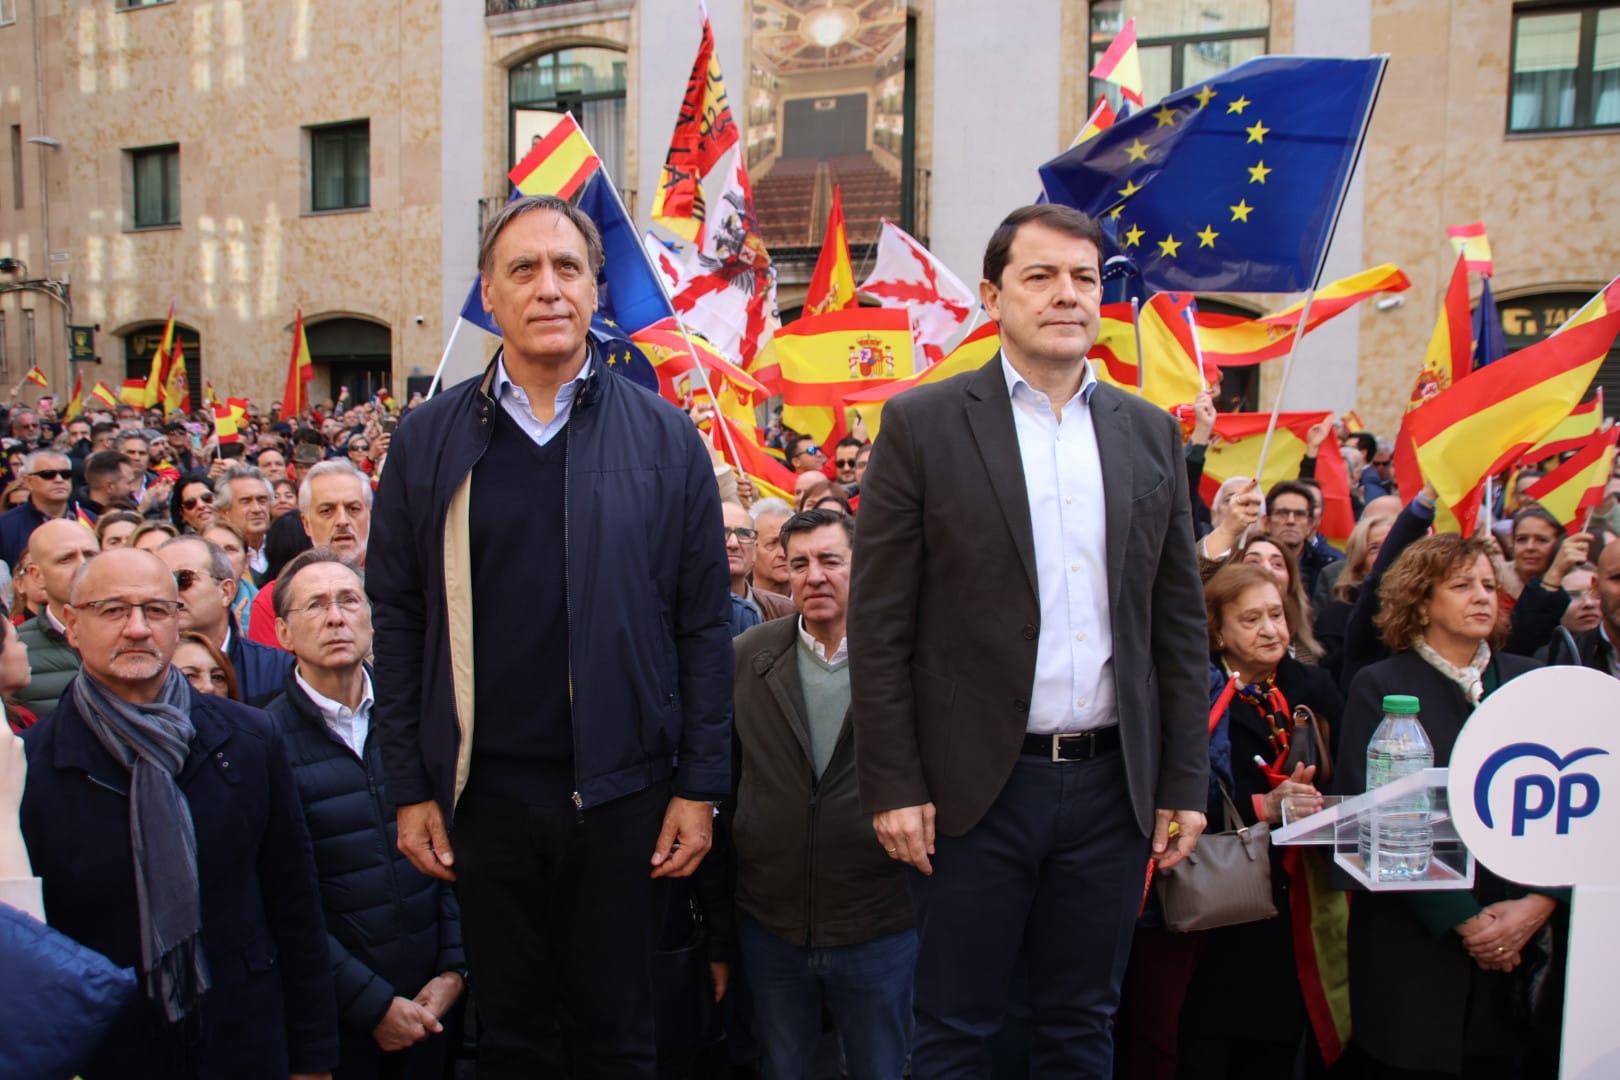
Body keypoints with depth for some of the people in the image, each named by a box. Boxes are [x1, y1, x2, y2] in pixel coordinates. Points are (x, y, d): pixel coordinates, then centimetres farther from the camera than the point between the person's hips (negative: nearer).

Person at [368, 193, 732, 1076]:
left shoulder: (663, 439, -1)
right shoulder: (429, 440, 2)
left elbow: (703, 626, -2)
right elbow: (397, 620, 3)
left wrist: (701, 787, -4)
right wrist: (408, 787, 1)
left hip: (621, 790, -1)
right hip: (482, 789, 1)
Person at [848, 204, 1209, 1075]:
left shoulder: (1150, 433, 8)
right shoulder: (923, 424, -4)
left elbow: (1179, 622, 9)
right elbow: (879, 625, -6)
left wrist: (1184, 783, 6)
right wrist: (893, 788, -9)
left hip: (1114, 783, 4)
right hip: (978, 784, -3)